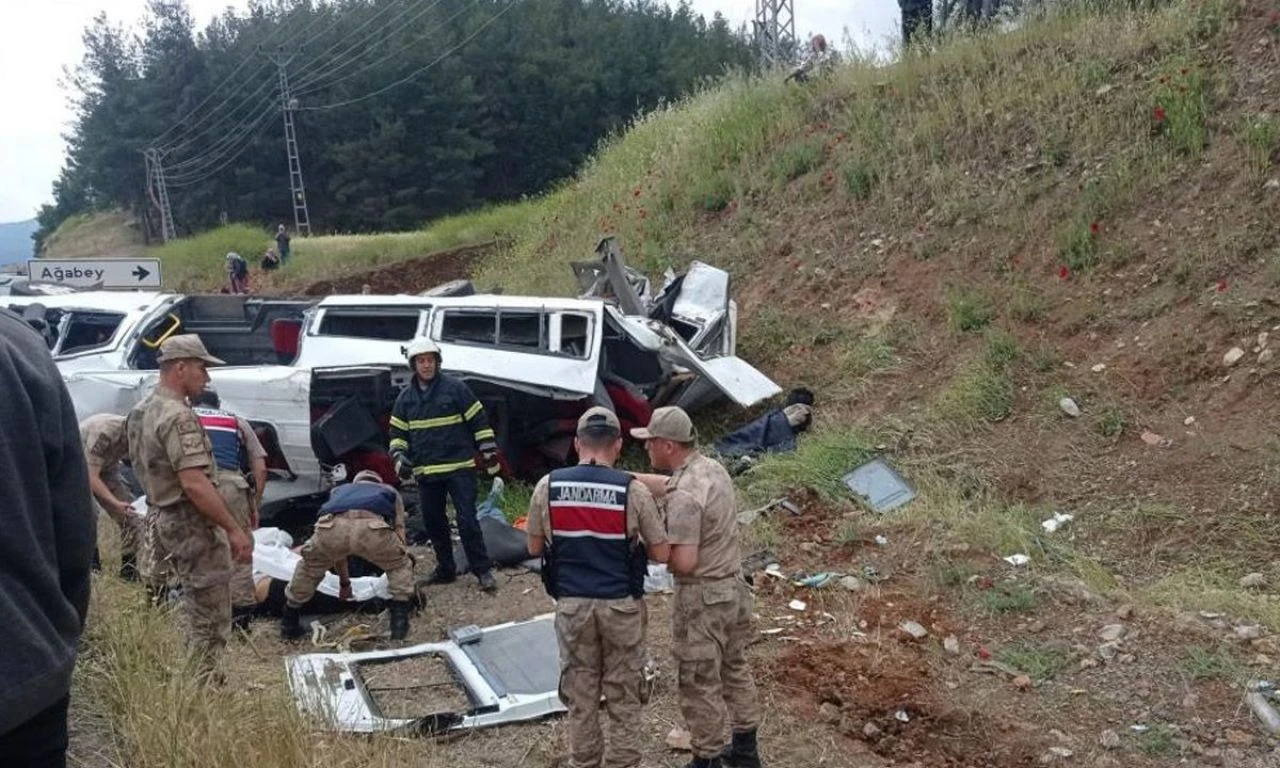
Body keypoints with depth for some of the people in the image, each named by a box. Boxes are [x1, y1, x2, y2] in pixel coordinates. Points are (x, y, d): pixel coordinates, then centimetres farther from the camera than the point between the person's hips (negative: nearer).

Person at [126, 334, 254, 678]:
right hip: (192, 524, -10)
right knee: (210, 618, -2)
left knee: (194, 610, 21)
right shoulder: (178, 417, -22)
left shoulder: (143, 411, 11)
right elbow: (194, 484, -28)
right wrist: (234, 529, -25)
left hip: (164, 518, 10)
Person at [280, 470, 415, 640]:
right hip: (372, 527, -2)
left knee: (310, 567, 33)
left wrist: (344, 582, 63)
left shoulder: (339, 490, 48)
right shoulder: (390, 491, 42)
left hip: (332, 527, 2)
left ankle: (288, 625, 38)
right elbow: (399, 534, 38)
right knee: (400, 566, 26)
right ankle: (399, 624, 16)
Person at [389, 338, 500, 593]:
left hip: (459, 468, -5)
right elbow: (398, 432, 16)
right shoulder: (406, 397, 9)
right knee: (433, 522, 11)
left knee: (467, 520, -9)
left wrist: (489, 453, -5)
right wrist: (399, 457, 0)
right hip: (426, 472, 5)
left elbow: (479, 421, -2)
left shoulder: (455, 388, -5)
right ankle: (445, 569, 25)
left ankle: (483, 571, -2)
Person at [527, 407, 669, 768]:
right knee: (623, 693, 11)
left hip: (572, 604, 2)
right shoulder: (633, 490, -12)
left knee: (580, 689, 16)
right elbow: (661, 554, -6)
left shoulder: (547, 487, -6)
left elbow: (534, 548, 6)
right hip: (621, 605, -2)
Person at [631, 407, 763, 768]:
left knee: (700, 684, 6)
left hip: (702, 597, -9)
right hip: (734, 586, 9)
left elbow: (684, 562, -27)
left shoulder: (683, 494, -26)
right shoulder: (715, 469, 2)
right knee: (735, 669, 21)